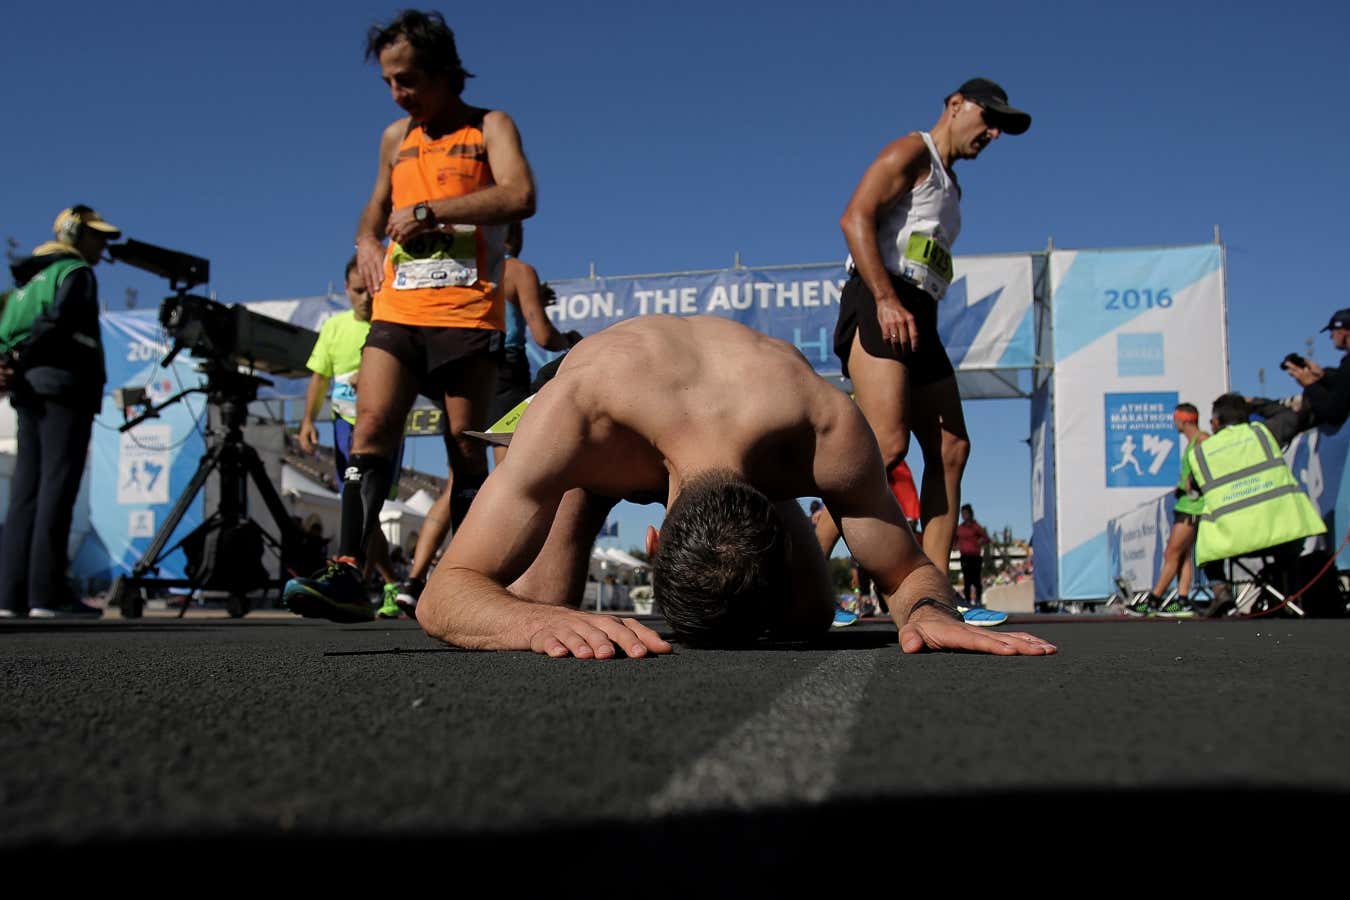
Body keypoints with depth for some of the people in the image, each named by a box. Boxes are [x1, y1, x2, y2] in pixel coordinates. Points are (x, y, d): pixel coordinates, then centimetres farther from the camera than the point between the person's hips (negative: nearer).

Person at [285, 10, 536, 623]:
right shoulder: (396, 137, 21)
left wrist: (426, 210, -13)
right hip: (397, 311, 4)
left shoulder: (489, 128, 5)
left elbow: (520, 197, -14)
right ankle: (348, 573, -24)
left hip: (467, 313, -4)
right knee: (372, 424, -15)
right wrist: (367, 242, 12)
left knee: (465, 448, -1)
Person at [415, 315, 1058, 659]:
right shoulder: (575, 412, -49)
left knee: (805, 619, -4)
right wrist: (540, 620, -69)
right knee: (533, 615, -15)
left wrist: (928, 609, -53)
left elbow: (910, 572, -28)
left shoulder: (829, 428, -44)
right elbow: (444, 594, -47)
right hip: (596, 446, -1)